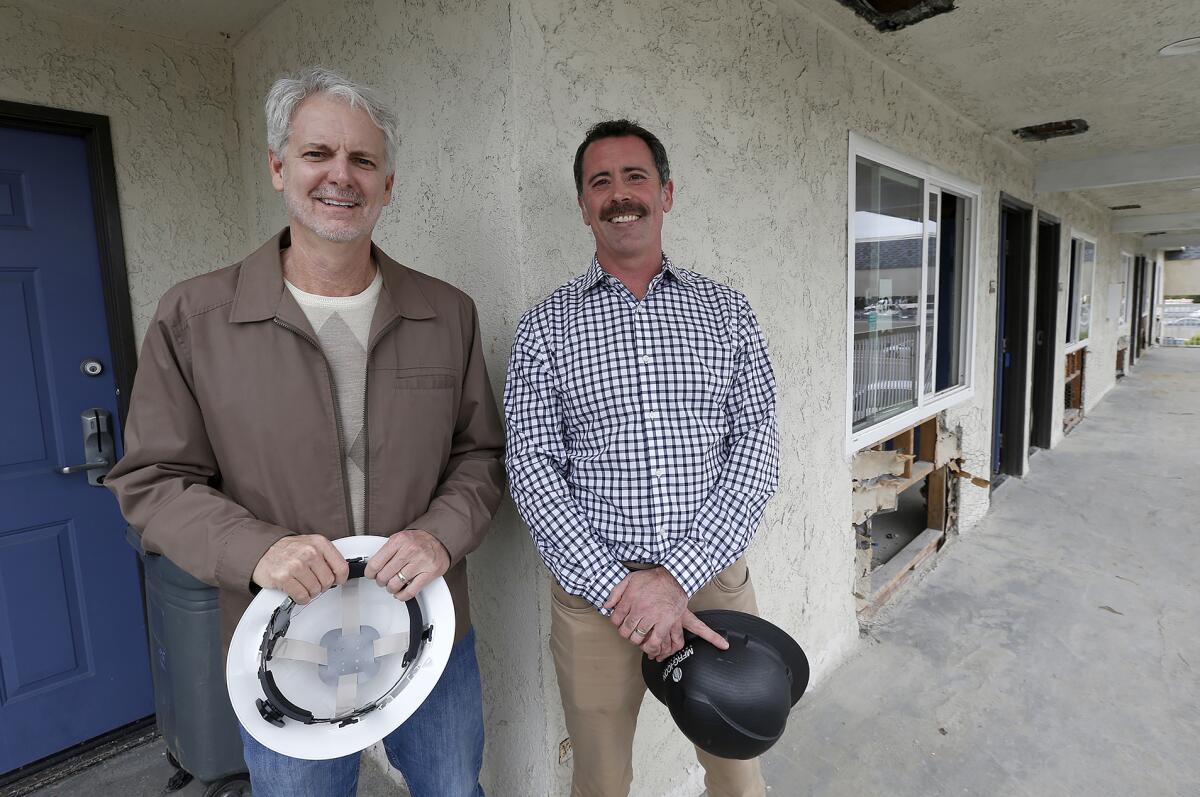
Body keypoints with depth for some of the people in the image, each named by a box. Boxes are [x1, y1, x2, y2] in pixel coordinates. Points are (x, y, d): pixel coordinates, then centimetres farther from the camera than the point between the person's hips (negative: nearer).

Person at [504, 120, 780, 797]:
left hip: (712, 579, 1)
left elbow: (757, 448, -5)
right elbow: (533, 469, -6)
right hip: (593, 590, 0)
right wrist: (615, 589, -15)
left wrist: (676, 576, -15)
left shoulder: (727, 311, 3)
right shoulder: (546, 326, 0)